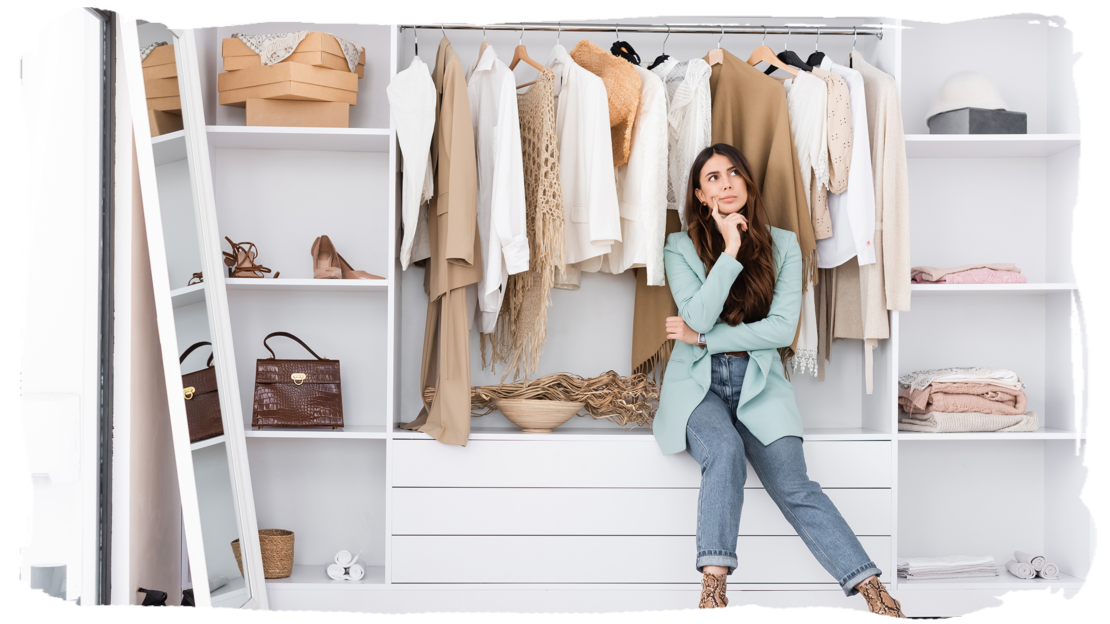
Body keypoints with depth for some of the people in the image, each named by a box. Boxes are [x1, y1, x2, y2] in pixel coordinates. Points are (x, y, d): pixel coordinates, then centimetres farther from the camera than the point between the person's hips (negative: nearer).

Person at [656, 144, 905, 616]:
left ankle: (875, 593, -19)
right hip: (698, 383, -1)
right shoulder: (680, 247, 3)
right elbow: (698, 317, -11)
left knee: (794, 488, -18)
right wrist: (730, 251, -15)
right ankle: (713, 589, -31)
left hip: (758, 382, 1)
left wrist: (703, 337, -7)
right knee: (726, 449, -33)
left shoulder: (783, 245, 6)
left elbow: (783, 329, -3)